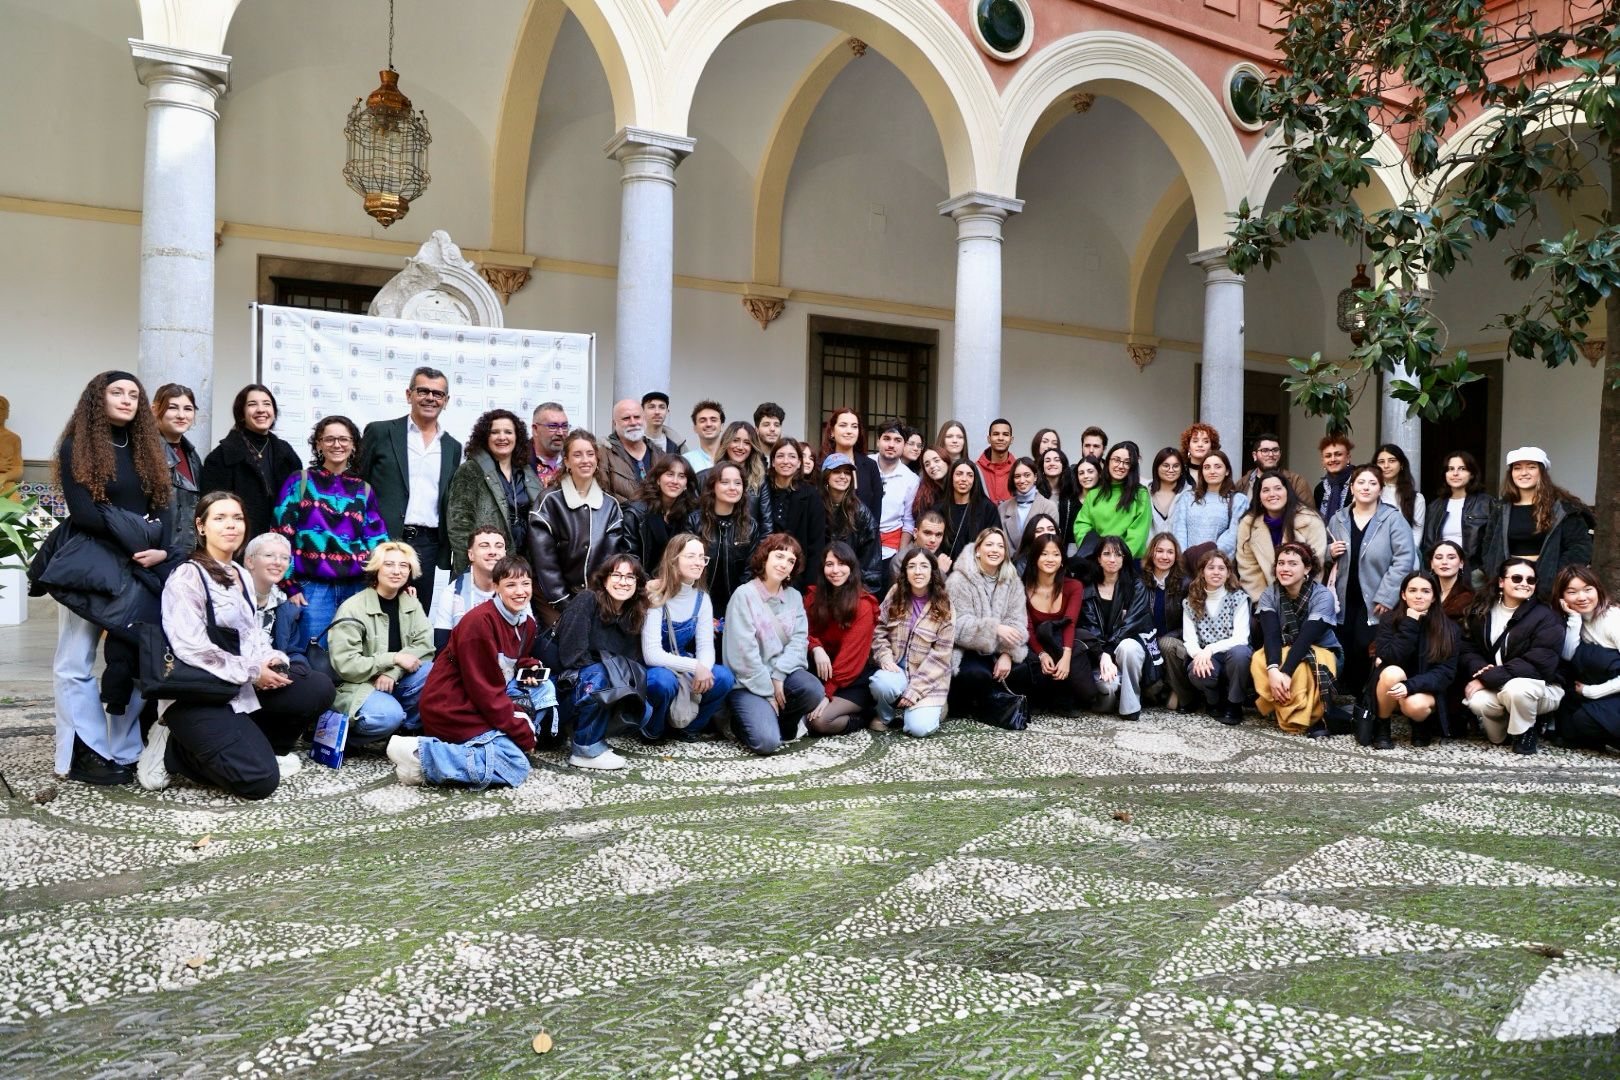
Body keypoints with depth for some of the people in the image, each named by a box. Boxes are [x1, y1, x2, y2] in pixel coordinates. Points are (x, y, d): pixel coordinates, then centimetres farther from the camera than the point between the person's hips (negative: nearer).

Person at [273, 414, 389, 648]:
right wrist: (289, 585, -7)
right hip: (313, 587, -2)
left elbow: (377, 541, 12)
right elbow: (282, 535, 1)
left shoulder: (364, 490, 14)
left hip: (357, 586, 2)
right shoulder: (299, 482, 6)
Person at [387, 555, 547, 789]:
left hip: (481, 704, 10)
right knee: (516, 766, -18)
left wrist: (527, 668, -3)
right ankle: (421, 754, -16)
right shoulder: (479, 621, -19)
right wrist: (523, 734, -17)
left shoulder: (527, 624, 6)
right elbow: (485, 689, -20)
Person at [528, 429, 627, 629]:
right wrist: (564, 603, -13)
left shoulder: (610, 505, 7)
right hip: (555, 600, -3)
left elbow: (611, 555, 2)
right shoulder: (550, 502, -5)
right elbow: (544, 559, -8)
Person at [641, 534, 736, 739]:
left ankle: (690, 725, 3)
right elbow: (651, 655, -27)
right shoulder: (655, 597, -19)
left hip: (684, 671, 5)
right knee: (664, 680, -39)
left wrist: (703, 670, -32)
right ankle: (652, 729, -8)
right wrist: (695, 666, -34)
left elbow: (706, 646, -9)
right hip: (655, 669, -5)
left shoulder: (702, 598, -2)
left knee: (724, 677, -22)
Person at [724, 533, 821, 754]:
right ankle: (744, 718, 12)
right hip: (749, 681, -4)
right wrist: (768, 693, -13)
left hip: (784, 673, 5)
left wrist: (778, 676, -17)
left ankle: (786, 723, 4)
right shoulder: (744, 594, -8)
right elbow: (744, 651, -13)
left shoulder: (794, 597, 9)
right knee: (767, 742, -24)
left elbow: (799, 641, -1)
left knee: (814, 690, -29)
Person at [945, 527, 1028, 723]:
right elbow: (959, 625, -18)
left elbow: (1017, 623, -4)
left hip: (997, 652, 6)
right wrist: (995, 629, -30)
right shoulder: (959, 580, -10)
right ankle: (959, 704, 2)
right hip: (965, 650, -5)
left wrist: (1007, 654, -21)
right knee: (977, 674, -33)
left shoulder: (1012, 581, 5)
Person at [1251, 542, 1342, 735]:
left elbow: (1305, 639, -28)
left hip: (1321, 653, -3)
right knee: (1259, 661, -30)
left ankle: (1313, 716, -12)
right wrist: (1273, 669, -40)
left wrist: (1286, 673, -40)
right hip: (1283, 651, 3)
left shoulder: (1323, 595, -18)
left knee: (1299, 669, -37)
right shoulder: (1269, 594, -8)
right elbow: (1271, 635, -22)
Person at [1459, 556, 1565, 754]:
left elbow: (1539, 664, -23)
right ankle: (1501, 732, 5)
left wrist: (1487, 679, -25)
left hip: (1541, 688, -4)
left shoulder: (1546, 617, -14)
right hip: (1495, 687, 4)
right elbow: (1468, 648, 2)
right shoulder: (1482, 610, 3)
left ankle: (1524, 732, -6)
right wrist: (1480, 669, -23)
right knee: (1477, 702, -30)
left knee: (1515, 688, -38)